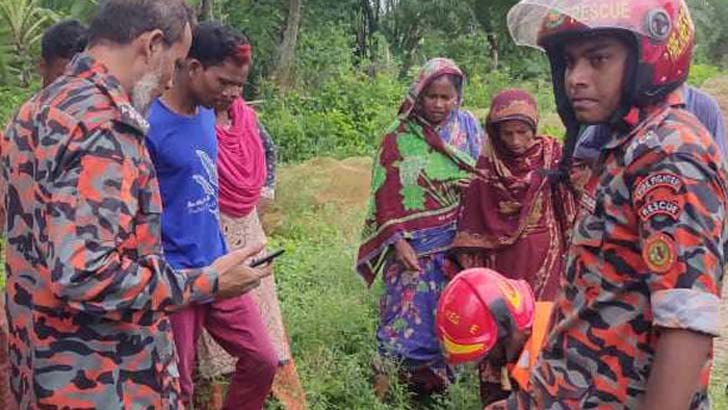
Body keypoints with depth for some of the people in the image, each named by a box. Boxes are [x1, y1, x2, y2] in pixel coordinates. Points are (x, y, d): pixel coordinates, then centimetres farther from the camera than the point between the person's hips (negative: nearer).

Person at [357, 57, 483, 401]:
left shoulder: (469, 127, 4)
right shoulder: (400, 136, -6)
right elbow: (386, 193, -6)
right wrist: (398, 241, -13)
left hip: (456, 244, 4)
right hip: (413, 244, -3)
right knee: (409, 314, -2)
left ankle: (435, 385, 28)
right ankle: (386, 384, 10)